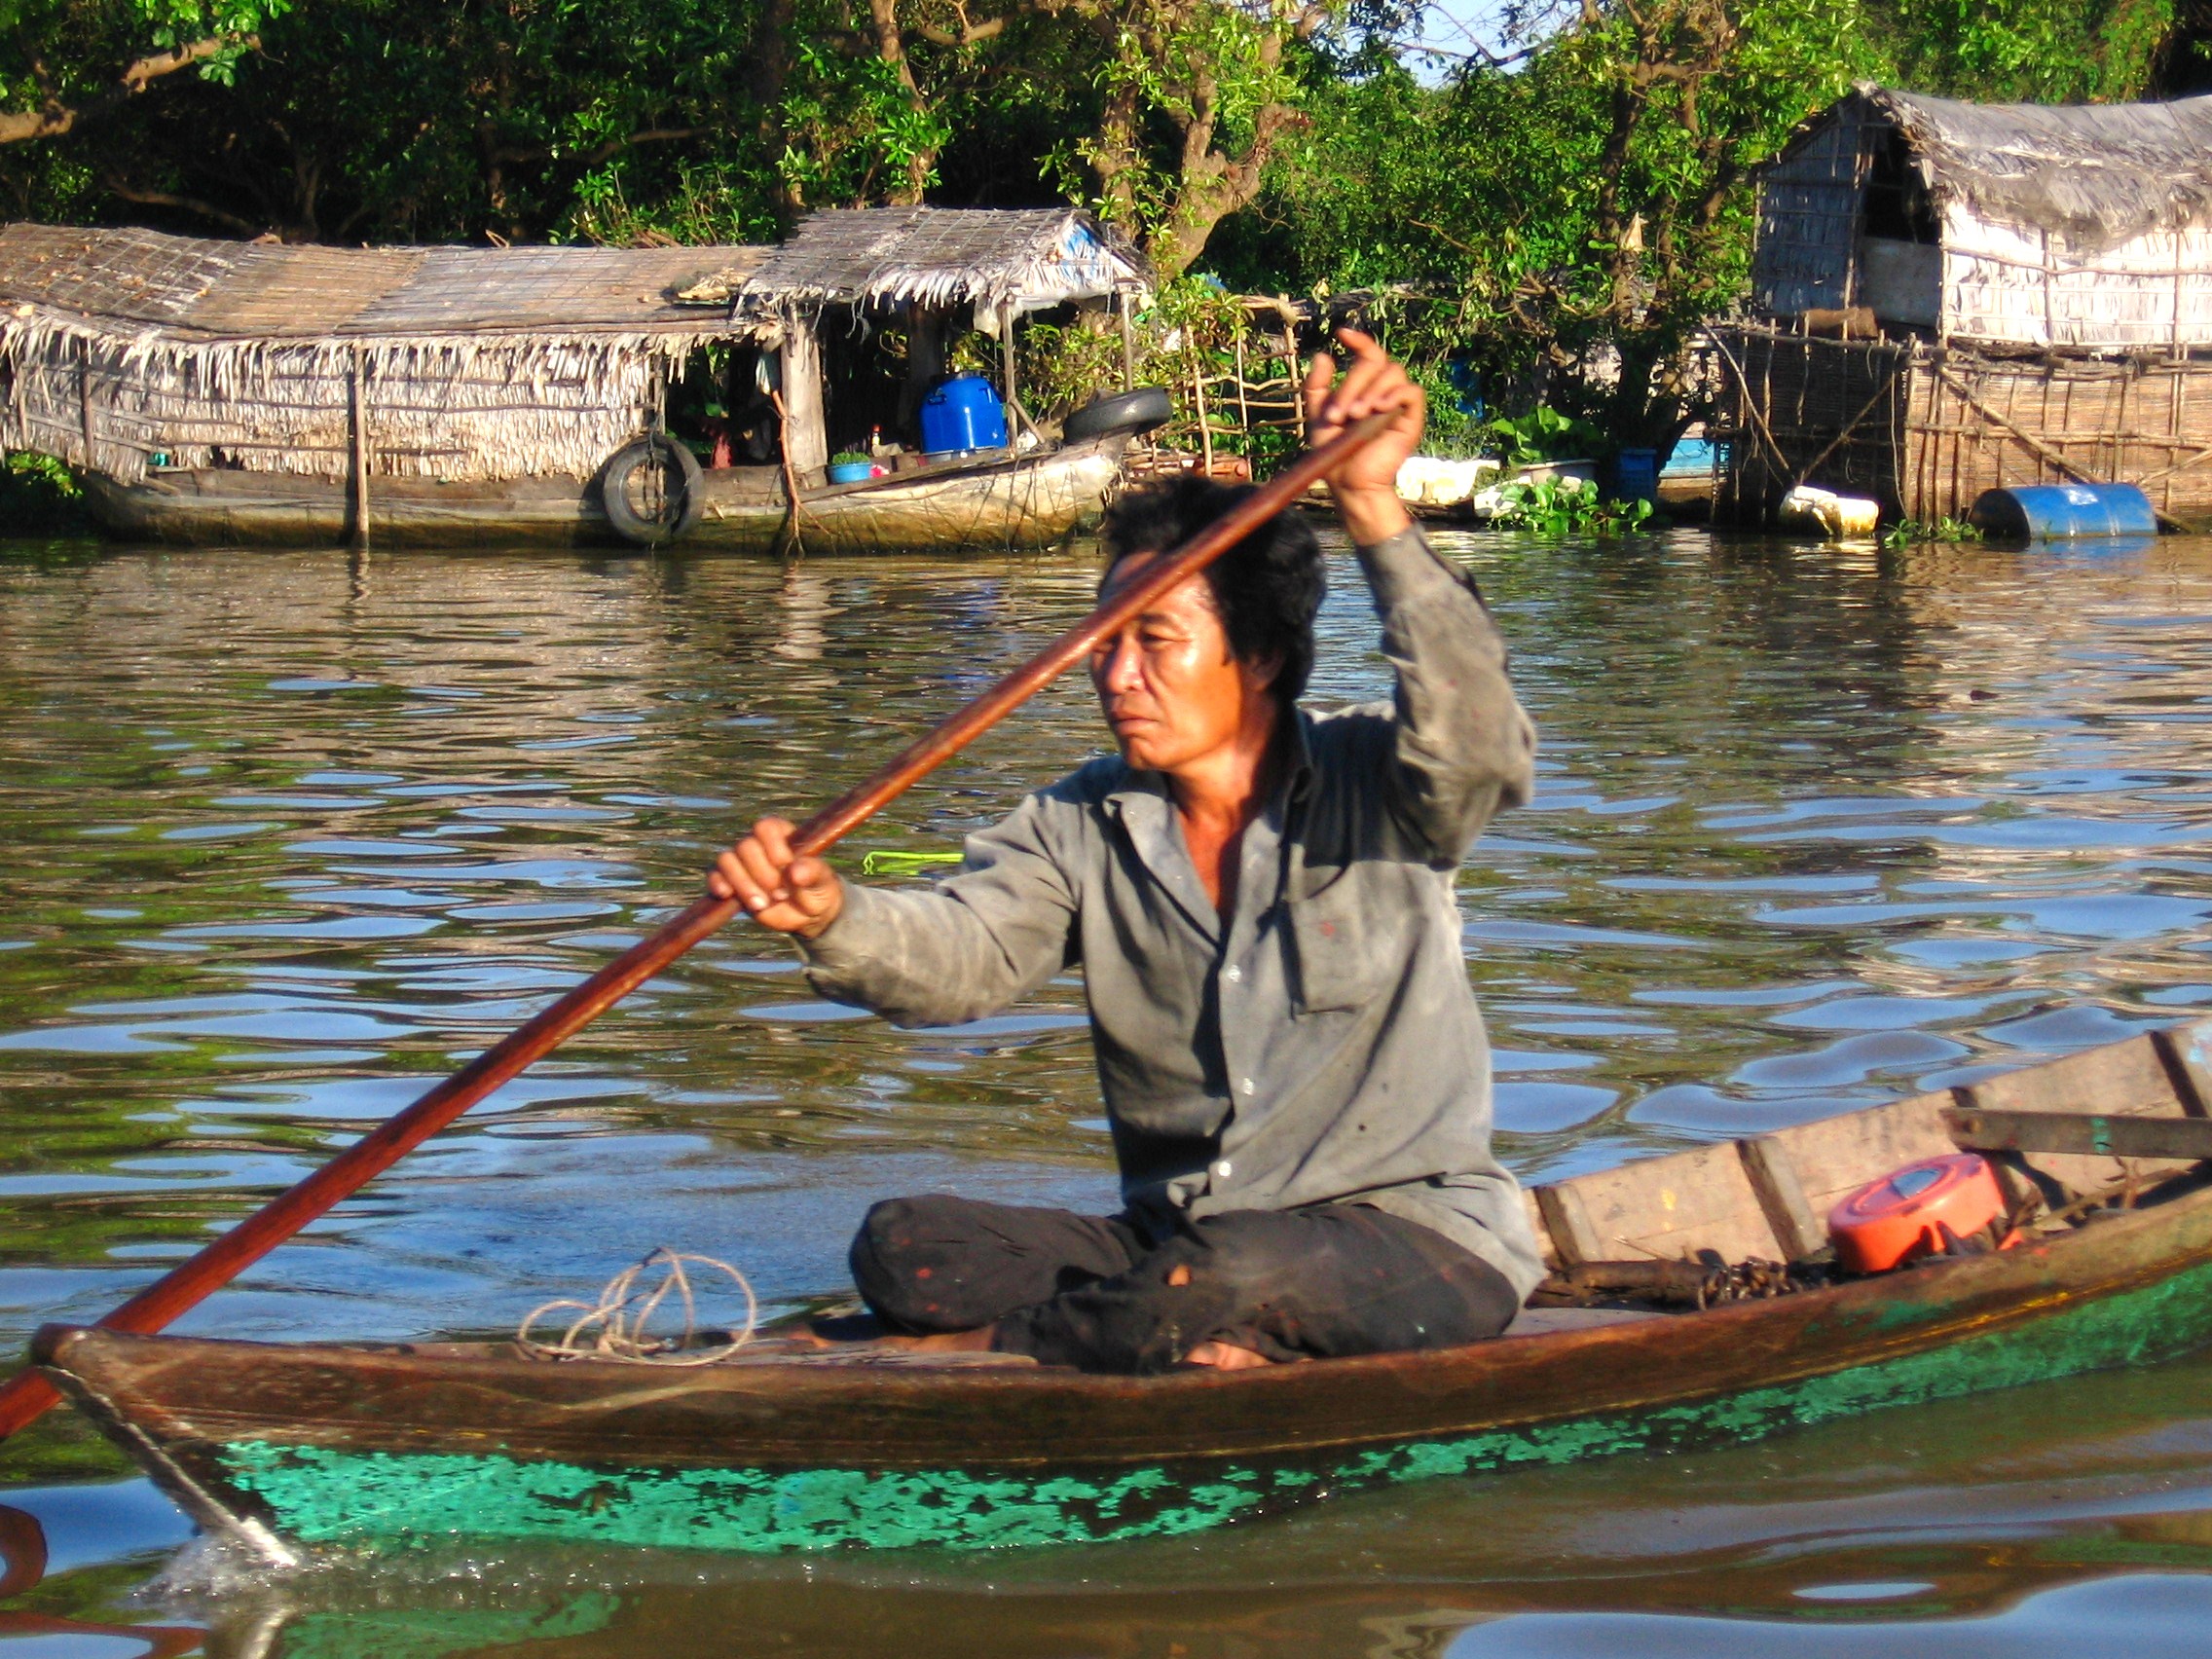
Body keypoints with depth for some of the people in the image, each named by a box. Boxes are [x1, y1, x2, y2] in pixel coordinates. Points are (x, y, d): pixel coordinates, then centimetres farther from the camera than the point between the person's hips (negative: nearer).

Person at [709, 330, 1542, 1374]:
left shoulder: (1373, 788, -6)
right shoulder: (1082, 828, 5)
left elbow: (1476, 743, -29)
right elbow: (960, 955, -11)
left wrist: (1374, 511, -36)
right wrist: (833, 922, -35)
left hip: (1418, 1244, -4)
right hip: (1171, 1237, 4)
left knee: (1229, 1273, -37)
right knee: (902, 1246, -16)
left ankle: (995, 1346, -11)